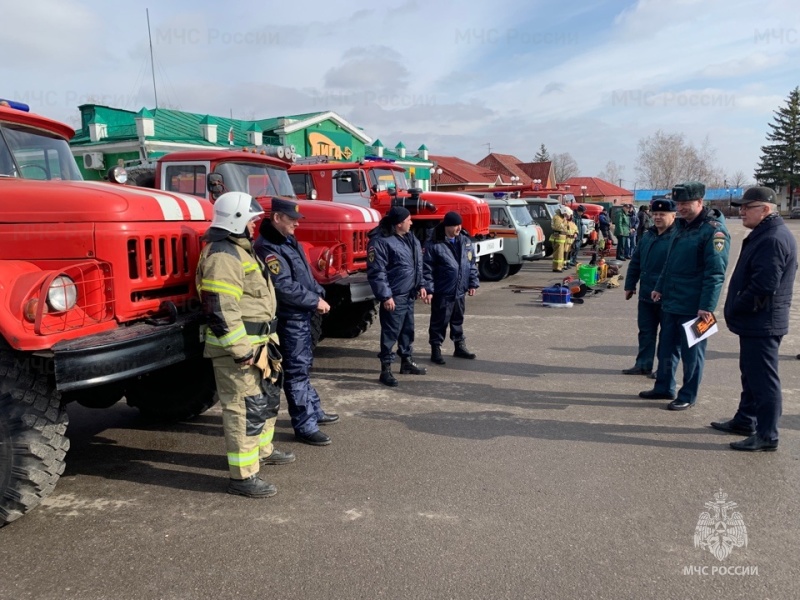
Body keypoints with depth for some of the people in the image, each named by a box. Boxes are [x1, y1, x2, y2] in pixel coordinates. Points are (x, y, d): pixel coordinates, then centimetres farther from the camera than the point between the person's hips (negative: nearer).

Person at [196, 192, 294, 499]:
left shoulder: (240, 249, 16)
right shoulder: (222, 256, -19)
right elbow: (221, 311, -26)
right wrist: (241, 351, -24)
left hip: (256, 343, 11)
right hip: (237, 347, -11)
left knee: (268, 396, 23)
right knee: (244, 409, -5)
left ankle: (262, 449, 41)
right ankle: (243, 476, 5)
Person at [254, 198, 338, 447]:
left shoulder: (289, 240, 12)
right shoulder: (267, 248, -19)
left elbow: (306, 274, 18)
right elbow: (284, 287, -26)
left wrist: (320, 294, 4)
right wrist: (315, 301, -19)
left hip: (302, 314, 10)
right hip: (289, 317, -10)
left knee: (304, 364, 21)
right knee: (296, 370, -4)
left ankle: (313, 411, 35)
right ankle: (305, 427, 3)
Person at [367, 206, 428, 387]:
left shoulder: (411, 239, 11)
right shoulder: (381, 241, -17)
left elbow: (418, 264, 21)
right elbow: (376, 272, -19)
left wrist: (420, 285, 15)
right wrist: (385, 296, -21)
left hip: (409, 295, 9)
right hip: (394, 297, -9)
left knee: (408, 330, 19)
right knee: (390, 333, -3)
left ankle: (407, 362, 33)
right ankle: (386, 369, 6)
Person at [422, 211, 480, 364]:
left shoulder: (466, 241, 6)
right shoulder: (434, 244, -12)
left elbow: (472, 264, 13)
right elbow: (427, 269, -12)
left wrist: (473, 283, 10)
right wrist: (428, 289, -15)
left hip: (460, 291, 6)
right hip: (442, 292, -6)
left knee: (458, 320, 19)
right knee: (439, 322, 3)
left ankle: (460, 346, 32)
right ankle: (436, 349, 15)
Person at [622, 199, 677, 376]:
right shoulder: (648, 236, 11)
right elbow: (635, 262, 16)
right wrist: (630, 285, 14)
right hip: (646, 295, 7)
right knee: (645, 331, 13)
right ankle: (643, 365, 22)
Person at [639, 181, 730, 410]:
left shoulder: (713, 230, -15)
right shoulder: (681, 226, 12)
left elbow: (715, 273, -20)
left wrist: (707, 306, -23)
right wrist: (660, 288, 19)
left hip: (693, 306, -8)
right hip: (671, 302, 8)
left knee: (691, 353, 5)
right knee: (666, 348, 16)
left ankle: (688, 396, 17)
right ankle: (664, 388, 30)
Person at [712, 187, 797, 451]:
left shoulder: (774, 239, -20)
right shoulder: (764, 234, 14)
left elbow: (763, 286, -26)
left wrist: (735, 309, -14)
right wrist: (736, 310, 14)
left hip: (762, 323, -11)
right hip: (755, 321, 11)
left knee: (763, 379, -3)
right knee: (751, 373, 20)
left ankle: (767, 435, 6)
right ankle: (745, 421, 33)